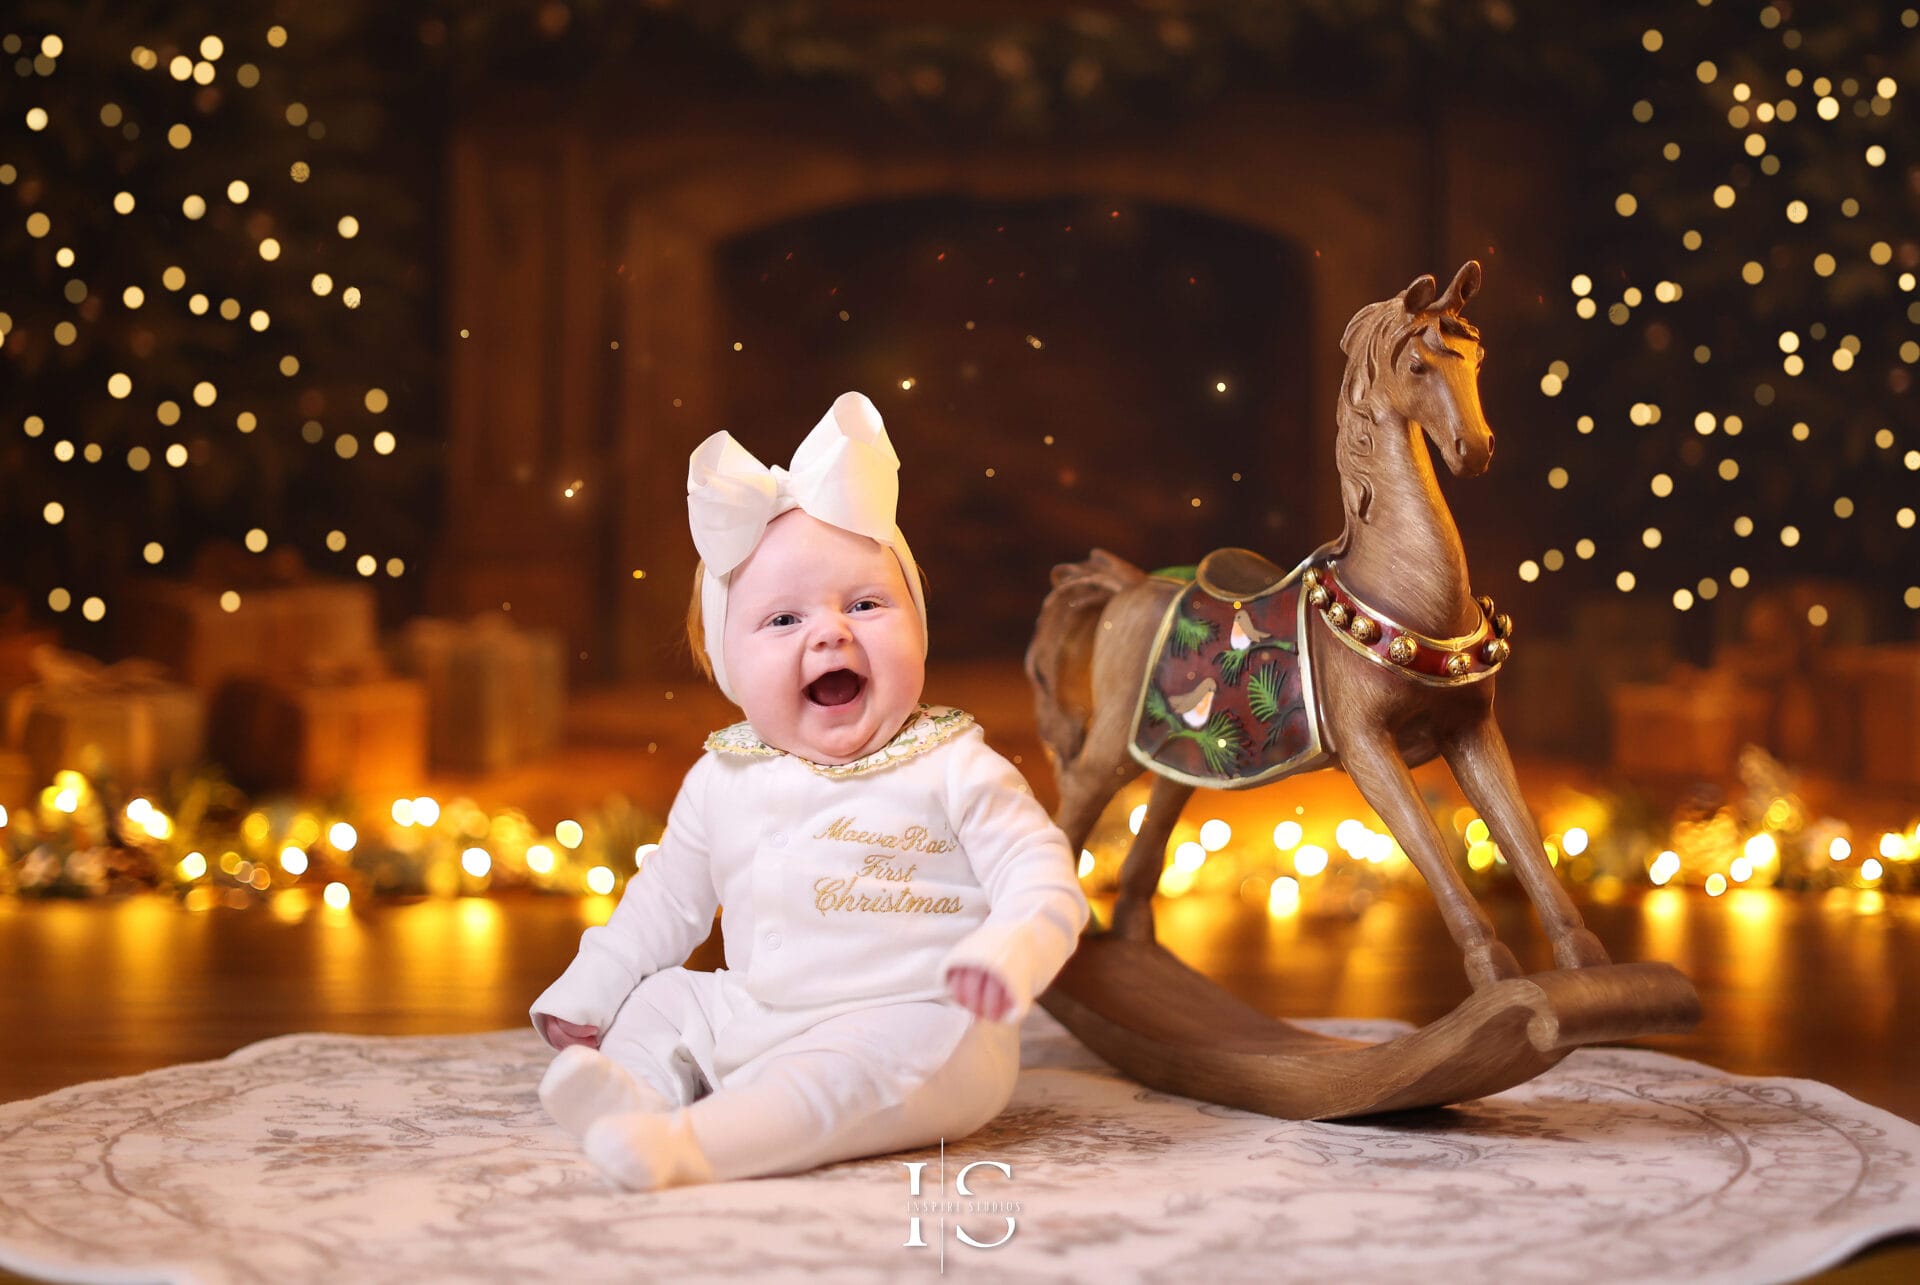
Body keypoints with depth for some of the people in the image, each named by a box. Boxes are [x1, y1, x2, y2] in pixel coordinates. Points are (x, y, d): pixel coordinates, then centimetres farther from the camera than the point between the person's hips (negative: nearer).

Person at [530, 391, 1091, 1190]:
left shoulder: (955, 773, -4)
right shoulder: (723, 782, 10)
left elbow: (1044, 884, -9)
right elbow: (666, 901, 24)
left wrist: (1007, 954, -30)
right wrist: (587, 996, 23)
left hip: (912, 1026, -7)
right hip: (752, 1021, 7)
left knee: (853, 1066, -35)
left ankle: (694, 1144, -47)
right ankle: (633, 1094, -24)